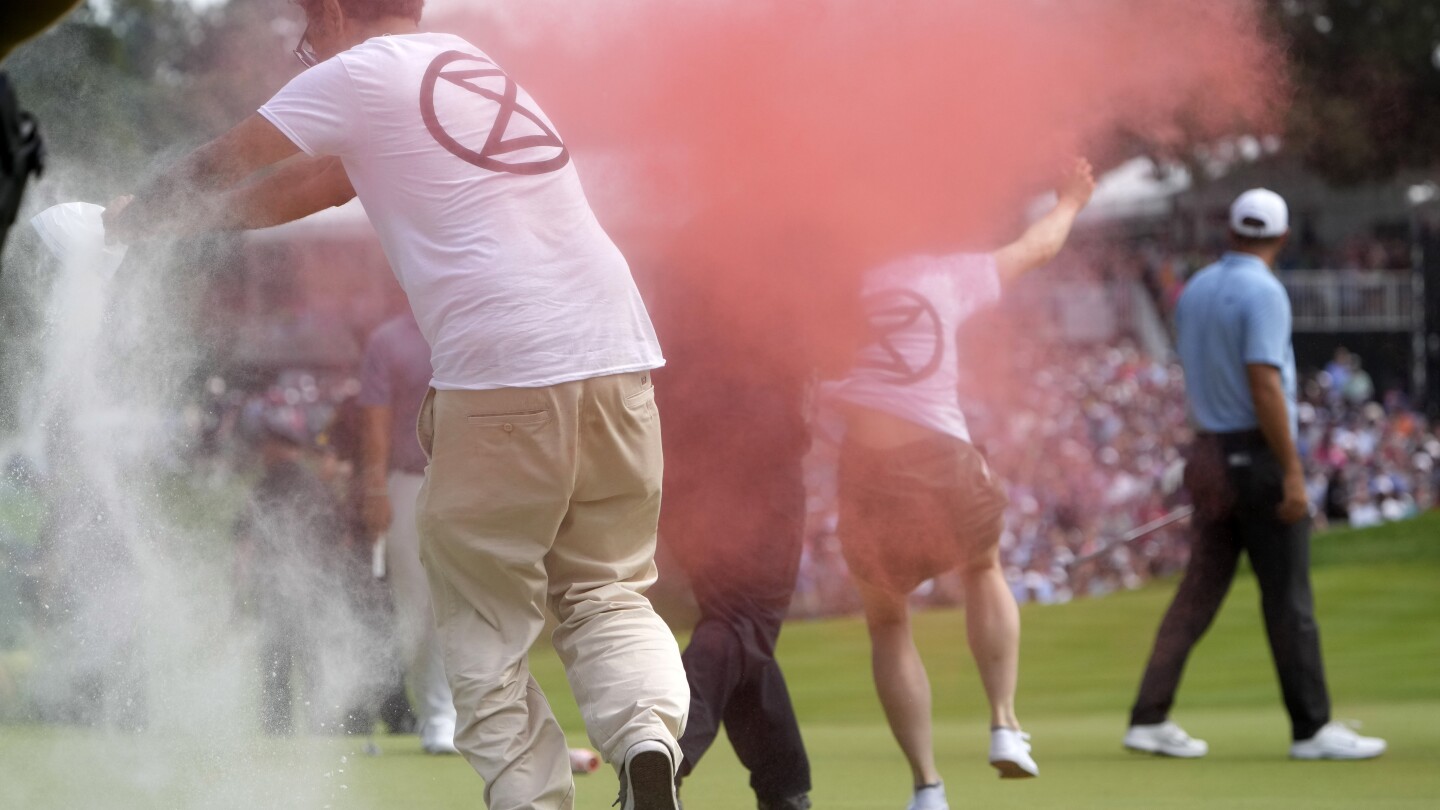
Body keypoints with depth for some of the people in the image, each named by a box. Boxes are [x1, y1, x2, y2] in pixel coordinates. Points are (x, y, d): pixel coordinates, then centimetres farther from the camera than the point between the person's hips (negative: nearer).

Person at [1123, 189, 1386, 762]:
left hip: (1210, 455, 7)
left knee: (1200, 589, 8)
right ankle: (1311, 729, 3)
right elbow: (1265, 385, -21)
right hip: (1260, 455, -7)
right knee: (1287, 596, -1)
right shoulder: (1263, 293, -14)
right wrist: (1293, 472, -20)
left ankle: (1150, 719, 3)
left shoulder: (1195, 290, 10)